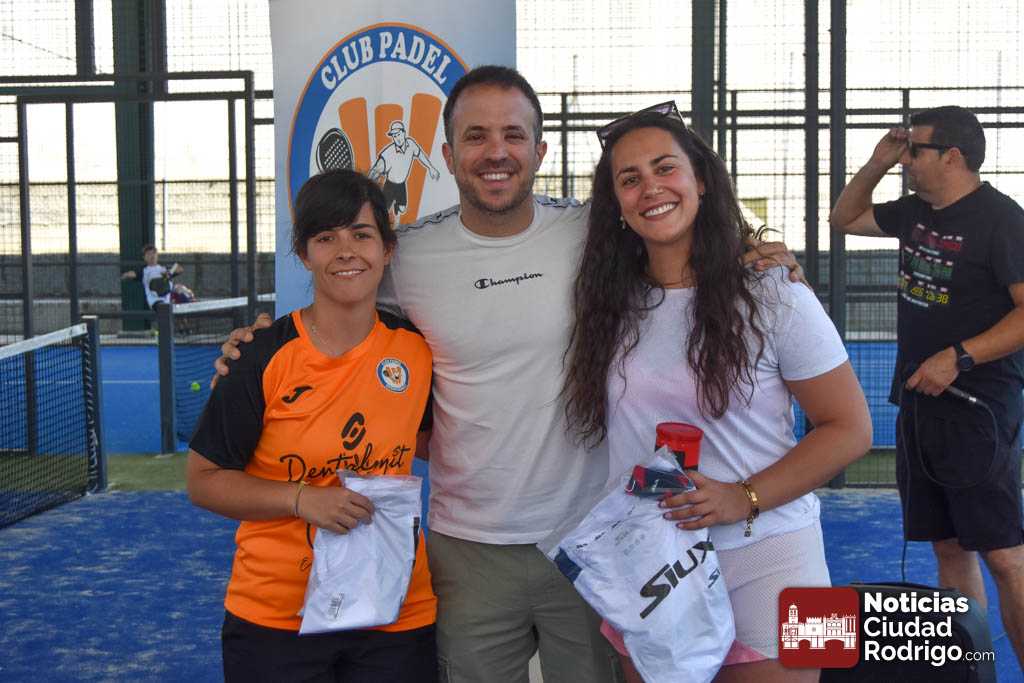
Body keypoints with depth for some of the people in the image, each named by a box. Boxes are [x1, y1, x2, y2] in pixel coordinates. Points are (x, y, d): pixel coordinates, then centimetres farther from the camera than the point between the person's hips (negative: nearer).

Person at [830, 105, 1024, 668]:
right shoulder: (916, 213, 12)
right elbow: (844, 218, 26)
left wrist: (958, 358, -23)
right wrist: (877, 163, 12)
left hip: (976, 407, -8)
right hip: (920, 402, 8)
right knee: (947, 547, 11)